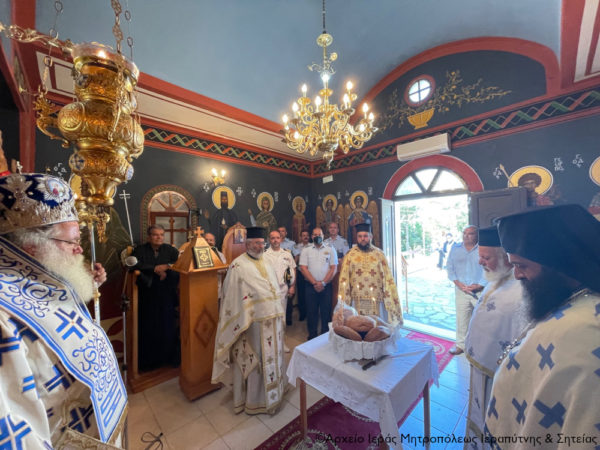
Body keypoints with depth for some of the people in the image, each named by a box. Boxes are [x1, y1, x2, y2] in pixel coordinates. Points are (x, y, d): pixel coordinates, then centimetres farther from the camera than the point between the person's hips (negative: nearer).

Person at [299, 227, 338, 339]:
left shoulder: (330, 250, 5)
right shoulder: (306, 250, 4)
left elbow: (333, 268, 0)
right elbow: (303, 268, -3)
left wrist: (323, 283, -9)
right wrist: (314, 283, -10)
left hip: (326, 285, 0)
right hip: (310, 285, 0)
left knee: (326, 311, 5)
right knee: (311, 311, 7)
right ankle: (312, 336, 23)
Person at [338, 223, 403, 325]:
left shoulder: (379, 254, 3)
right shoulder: (350, 255, 1)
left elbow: (388, 278, 1)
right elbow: (344, 279, 0)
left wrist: (391, 299, -4)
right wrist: (344, 302, -4)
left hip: (376, 301, 1)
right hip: (357, 301, 0)